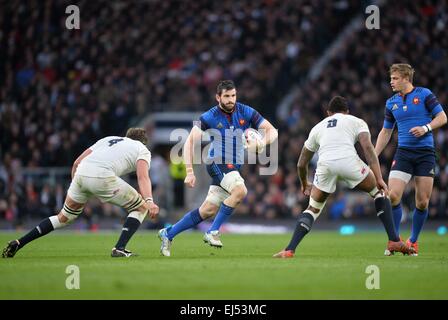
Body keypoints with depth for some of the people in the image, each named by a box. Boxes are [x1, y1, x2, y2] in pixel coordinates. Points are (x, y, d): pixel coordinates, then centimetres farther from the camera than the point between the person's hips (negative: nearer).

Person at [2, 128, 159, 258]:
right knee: (140, 208, 12)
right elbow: (143, 177, -2)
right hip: (103, 177, -6)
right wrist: (149, 201, -15)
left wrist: (76, 185, 37)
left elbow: (77, 163, 27)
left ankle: (18, 243, 21)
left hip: (81, 172, 6)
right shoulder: (142, 149, 20)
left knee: (64, 217, 23)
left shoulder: (109, 140, 35)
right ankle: (120, 249, 2)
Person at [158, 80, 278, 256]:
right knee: (240, 190, -30)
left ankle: (168, 234, 19)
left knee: (208, 211, 6)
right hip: (218, 162, -5)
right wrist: (190, 172, -18)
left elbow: (272, 131, 0)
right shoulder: (209, 117, -9)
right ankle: (212, 232, -21)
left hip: (234, 166, 5)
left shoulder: (246, 112, -1)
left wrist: (262, 142, -23)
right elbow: (190, 142, -9)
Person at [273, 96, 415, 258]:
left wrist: (305, 184, 59)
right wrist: (379, 179, 2)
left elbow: (301, 164, 40)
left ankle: (289, 250, 6)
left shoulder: (317, 127, 35)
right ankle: (394, 241, 13)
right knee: (378, 192, 22)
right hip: (349, 161, -2)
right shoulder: (357, 122, 27)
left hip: (325, 164, 2)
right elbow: (367, 147, 7)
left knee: (313, 209, 20)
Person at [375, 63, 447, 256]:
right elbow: (385, 132, 20)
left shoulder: (424, 94, -1)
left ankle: (413, 242, 17)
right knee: (393, 196, -14)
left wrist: (426, 128, -18)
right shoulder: (391, 103, 12)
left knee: (422, 202, -2)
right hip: (403, 153, 3)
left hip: (425, 153, -3)